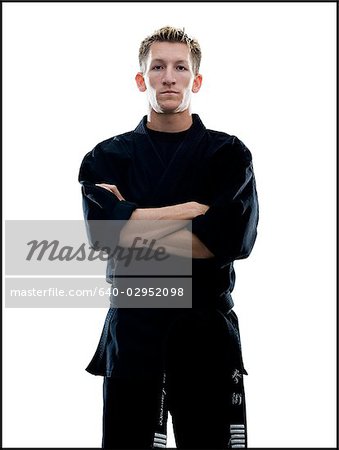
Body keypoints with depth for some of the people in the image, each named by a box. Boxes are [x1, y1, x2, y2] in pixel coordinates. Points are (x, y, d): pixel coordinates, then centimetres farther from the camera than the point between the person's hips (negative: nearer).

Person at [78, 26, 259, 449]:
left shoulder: (228, 154, 2)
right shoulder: (107, 157, 5)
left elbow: (233, 238, -14)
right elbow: (103, 228, -14)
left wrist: (134, 222, -11)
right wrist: (186, 211, -13)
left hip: (206, 330, 0)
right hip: (132, 330, 1)